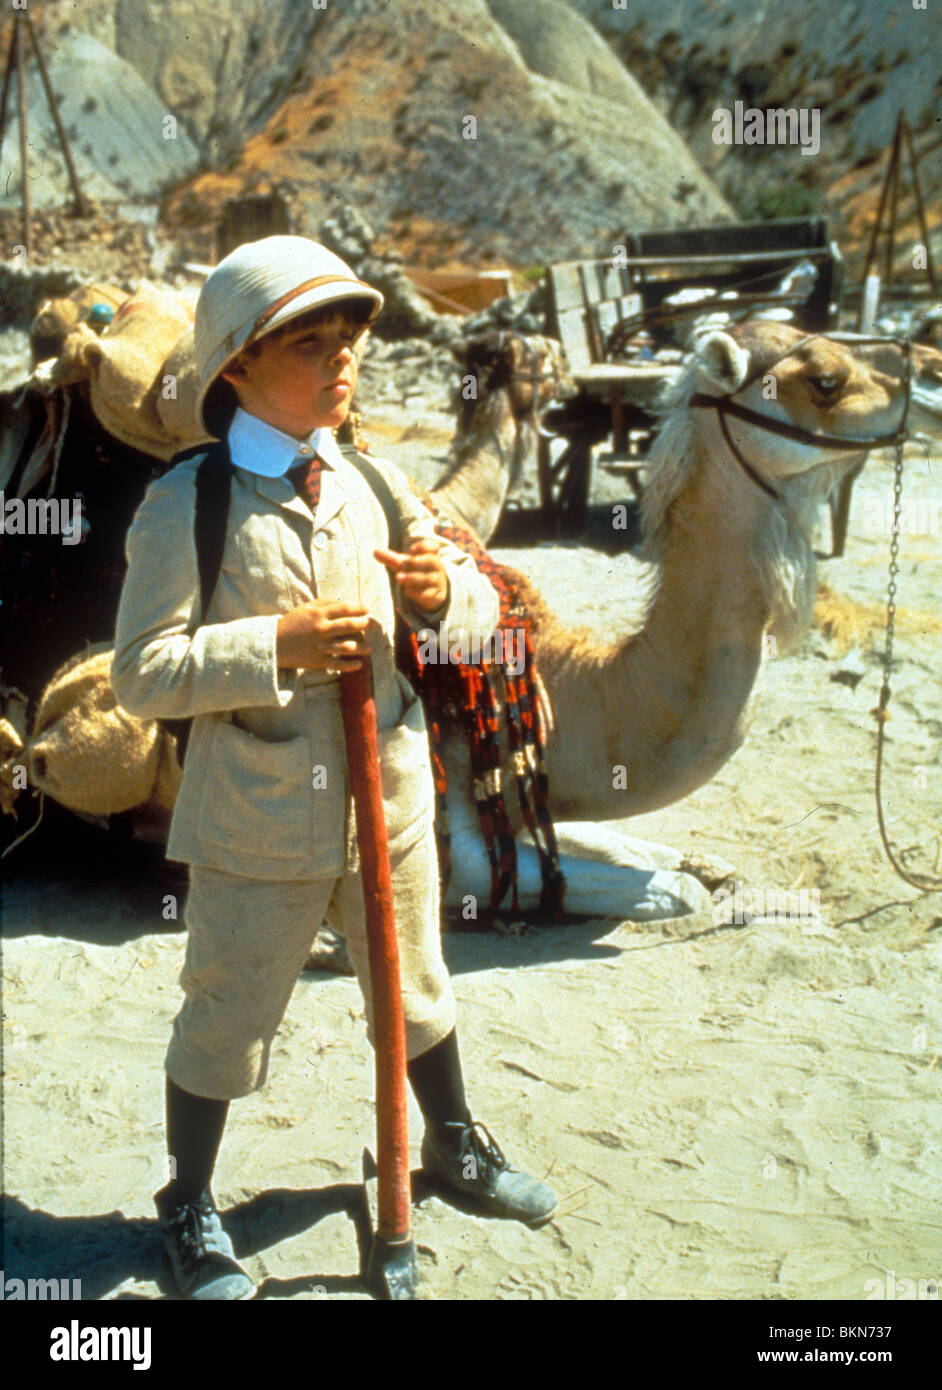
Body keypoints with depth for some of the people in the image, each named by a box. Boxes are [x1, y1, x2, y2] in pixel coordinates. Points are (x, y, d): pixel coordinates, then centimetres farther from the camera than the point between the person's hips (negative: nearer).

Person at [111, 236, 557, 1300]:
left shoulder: (374, 485, 2)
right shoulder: (186, 506, -13)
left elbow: (484, 608, 8)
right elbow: (141, 675, -17)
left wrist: (445, 592, -15)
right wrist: (274, 646, -28)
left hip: (389, 801, 5)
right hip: (257, 823, -5)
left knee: (415, 991, 24)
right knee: (225, 1022, 11)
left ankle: (452, 1143, 49)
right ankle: (188, 1207, 34)